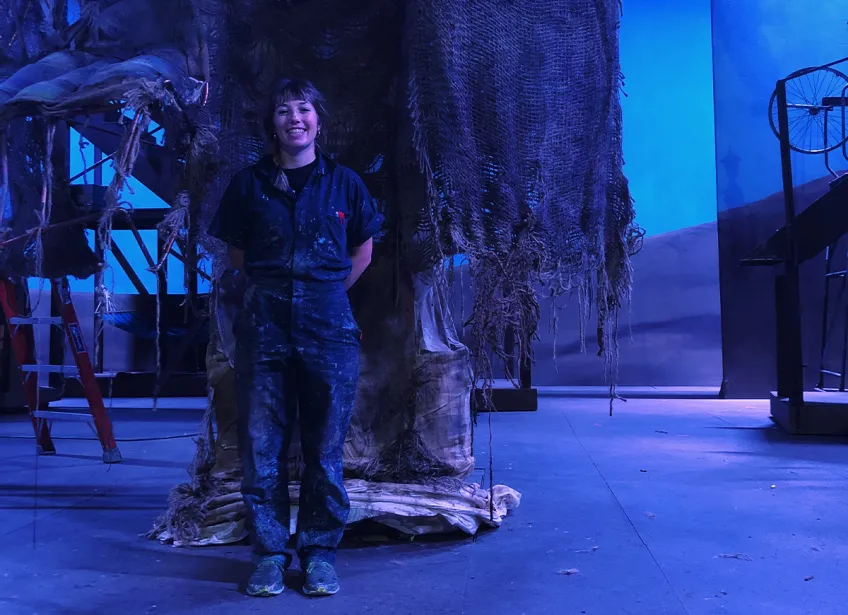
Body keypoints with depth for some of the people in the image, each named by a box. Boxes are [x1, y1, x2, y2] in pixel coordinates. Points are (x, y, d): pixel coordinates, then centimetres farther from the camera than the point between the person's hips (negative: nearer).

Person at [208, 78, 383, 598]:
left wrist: (324, 294, 9)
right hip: (264, 322, 1)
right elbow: (238, 253, 16)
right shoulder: (249, 184, 7)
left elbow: (363, 249, 13)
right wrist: (267, 292, 9)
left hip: (328, 324, 0)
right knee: (262, 443, 3)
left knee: (326, 444, 3)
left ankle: (320, 551, 16)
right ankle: (269, 551, 16)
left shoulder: (343, 183, 6)